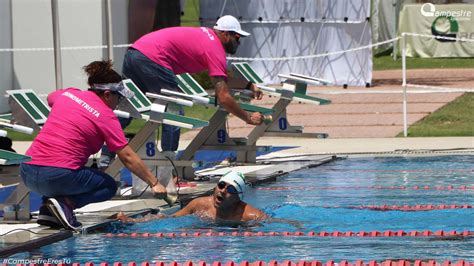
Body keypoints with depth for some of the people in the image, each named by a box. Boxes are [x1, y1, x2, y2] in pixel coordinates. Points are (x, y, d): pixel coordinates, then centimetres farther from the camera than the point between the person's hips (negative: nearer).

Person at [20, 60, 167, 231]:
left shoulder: (68, 94, 13)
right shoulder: (106, 116, -3)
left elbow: (49, 98, 39)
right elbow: (128, 157, -2)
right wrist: (154, 183, 4)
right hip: (58, 176, -6)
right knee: (109, 186, 17)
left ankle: (47, 211, 14)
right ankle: (66, 203, -8)